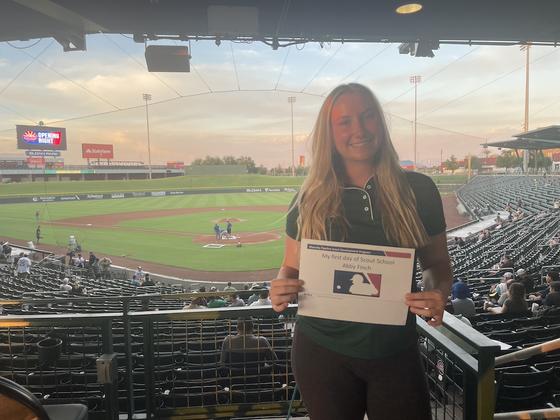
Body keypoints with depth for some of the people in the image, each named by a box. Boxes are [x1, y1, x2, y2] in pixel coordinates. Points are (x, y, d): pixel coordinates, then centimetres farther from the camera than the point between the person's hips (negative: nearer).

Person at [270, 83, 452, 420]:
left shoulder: (418, 190, -6)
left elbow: (436, 262, 4)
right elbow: (292, 269, 2)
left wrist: (440, 293, -17)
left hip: (396, 351, 1)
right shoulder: (311, 199, -6)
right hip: (322, 351, 0)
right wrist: (281, 291, -19)